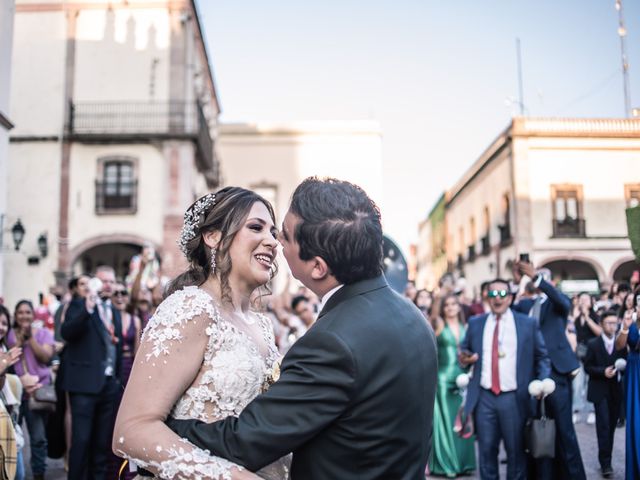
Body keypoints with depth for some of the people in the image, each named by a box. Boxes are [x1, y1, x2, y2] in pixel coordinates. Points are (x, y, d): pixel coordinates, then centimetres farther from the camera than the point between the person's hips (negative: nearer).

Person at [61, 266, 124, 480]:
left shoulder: (115, 312, 17)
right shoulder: (80, 304, -1)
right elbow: (66, 332, -17)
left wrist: (118, 377, 14)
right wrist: (87, 309, -29)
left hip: (110, 384, 6)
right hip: (86, 382, -6)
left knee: (103, 441, 10)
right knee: (81, 439, -5)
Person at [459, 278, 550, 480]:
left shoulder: (528, 323, 2)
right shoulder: (475, 323, 8)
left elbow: (542, 356, 4)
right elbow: (464, 350, 17)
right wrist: (463, 358, -7)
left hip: (514, 398, -1)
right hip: (484, 397, 2)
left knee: (516, 450, 8)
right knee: (486, 449, 9)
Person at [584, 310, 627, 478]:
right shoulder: (593, 344, -2)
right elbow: (588, 367, -2)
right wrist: (603, 371, -17)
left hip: (616, 390, 3)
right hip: (600, 390, -3)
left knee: (611, 425, 8)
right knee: (603, 425, -10)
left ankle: (606, 460, 20)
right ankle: (605, 462, -6)